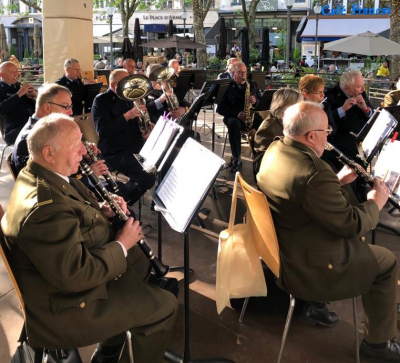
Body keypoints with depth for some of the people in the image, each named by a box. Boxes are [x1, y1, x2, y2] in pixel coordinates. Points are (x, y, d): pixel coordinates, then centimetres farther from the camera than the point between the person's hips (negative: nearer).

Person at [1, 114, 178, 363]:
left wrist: (102, 212, -5)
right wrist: (122, 244, -19)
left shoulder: (46, 175, -4)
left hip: (72, 263, 10)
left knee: (141, 264, 24)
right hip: (65, 308, -10)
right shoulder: (43, 209, -35)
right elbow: (77, 275, -32)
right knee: (164, 306, -5)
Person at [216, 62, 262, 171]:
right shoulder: (227, 87, 2)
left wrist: (256, 101, -13)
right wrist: (236, 114, -19)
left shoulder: (253, 85, 15)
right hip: (233, 117, -3)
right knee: (234, 124, -39)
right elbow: (220, 108, -5)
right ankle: (236, 158, -31)